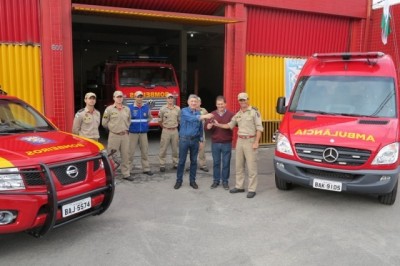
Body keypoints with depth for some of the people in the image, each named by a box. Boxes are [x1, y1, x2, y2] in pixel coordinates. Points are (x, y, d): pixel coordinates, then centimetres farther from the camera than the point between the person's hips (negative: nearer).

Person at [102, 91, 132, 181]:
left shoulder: (127, 109, 9)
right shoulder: (109, 109, -2)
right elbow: (104, 123, 2)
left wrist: (125, 128, 12)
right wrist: (113, 128, 9)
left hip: (125, 135, 4)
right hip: (114, 135, -4)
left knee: (125, 155, 8)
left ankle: (126, 174, 16)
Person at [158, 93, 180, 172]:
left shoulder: (178, 109, 3)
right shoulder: (162, 109, -4)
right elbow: (160, 121, 3)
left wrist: (175, 126, 12)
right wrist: (164, 127, 8)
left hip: (175, 131, 3)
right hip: (166, 131, -3)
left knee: (175, 148, 10)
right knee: (163, 149, 0)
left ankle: (175, 163, 21)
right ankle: (162, 165, 7)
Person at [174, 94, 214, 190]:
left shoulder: (198, 113, 6)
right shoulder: (184, 111, -8)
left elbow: (201, 128, 12)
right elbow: (191, 118, -28)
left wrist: (201, 140, 9)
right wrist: (204, 116, -39)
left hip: (195, 140, 4)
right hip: (184, 139, -4)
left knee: (194, 161, 9)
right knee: (182, 161, 4)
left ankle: (192, 180, 21)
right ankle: (179, 180, 17)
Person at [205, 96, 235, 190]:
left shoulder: (231, 114, 0)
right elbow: (207, 126, 1)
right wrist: (209, 126, -22)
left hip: (227, 143, -1)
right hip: (215, 143, 2)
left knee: (226, 163, 5)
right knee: (216, 162, 10)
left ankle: (225, 181, 18)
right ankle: (216, 180, 22)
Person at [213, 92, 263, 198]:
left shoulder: (254, 112, -6)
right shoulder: (238, 114, 13)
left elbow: (259, 128, -10)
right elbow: (230, 125, 20)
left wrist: (256, 142, -16)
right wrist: (218, 125, 7)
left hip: (250, 141, -7)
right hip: (240, 141, 7)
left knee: (251, 167, -3)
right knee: (239, 166, 12)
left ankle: (252, 189, 3)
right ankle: (239, 186, 23)